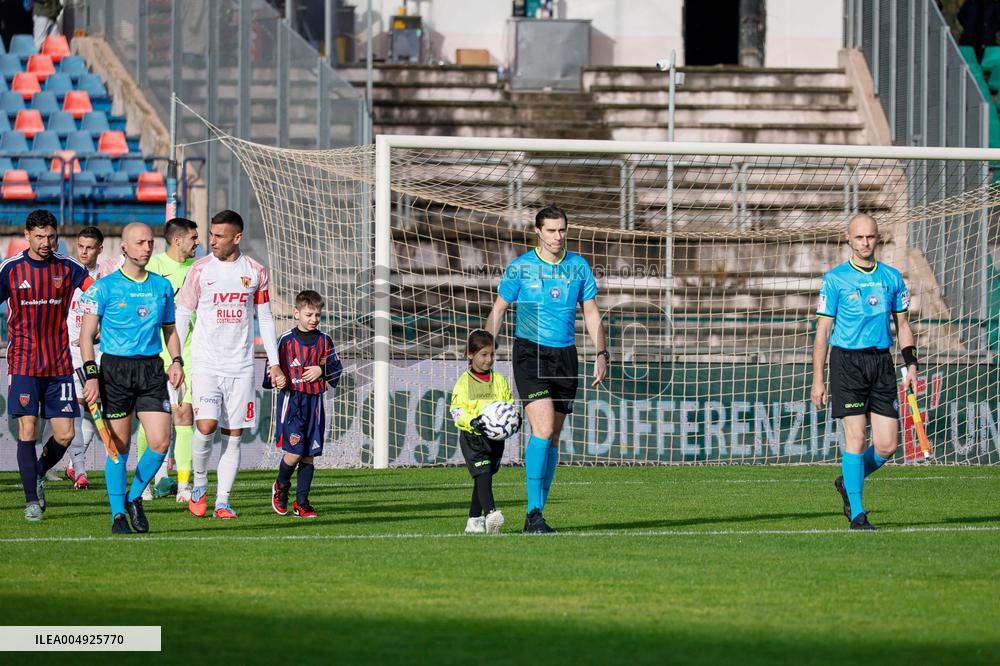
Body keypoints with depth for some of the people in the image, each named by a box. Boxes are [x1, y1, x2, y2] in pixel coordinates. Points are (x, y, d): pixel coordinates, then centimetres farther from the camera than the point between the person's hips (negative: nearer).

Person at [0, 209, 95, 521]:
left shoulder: (67, 267, 3)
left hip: (59, 364, 2)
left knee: (64, 435, -1)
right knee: (27, 429, -10)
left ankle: (38, 475, 28)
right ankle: (31, 499, -1)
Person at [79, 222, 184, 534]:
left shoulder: (162, 286, 11)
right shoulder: (105, 287, -2)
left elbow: (170, 330, 22)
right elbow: (86, 335, -3)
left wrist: (177, 361, 4)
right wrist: (91, 375, -13)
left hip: (151, 368, 3)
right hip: (114, 368, -3)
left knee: (160, 442, -9)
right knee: (119, 447, -1)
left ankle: (134, 497, 14)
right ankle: (118, 514, 11)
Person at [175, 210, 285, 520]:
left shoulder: (255, 272, 5)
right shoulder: (200, 269, 0)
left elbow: (265, 319, 13)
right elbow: (182, 314, 4)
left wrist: (274, 363, 9)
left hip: (241, 366, 2)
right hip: (205, 363, -2)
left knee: (233, 435, 0)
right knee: (206, 425, -17)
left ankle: (222, 502, 5)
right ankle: (199, 484, 6)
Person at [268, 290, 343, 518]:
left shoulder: (324, 341, 8)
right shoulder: (287, 340, -2)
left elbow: (337, 368, 13)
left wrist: (322, 370, -5)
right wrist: (274, 377, -13)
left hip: (315, 403, 3)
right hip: (291, 399, -3)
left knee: (309, 455, 3)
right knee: (294, 451, -12)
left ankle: (301, 502, 9)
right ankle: (281, 487, 17)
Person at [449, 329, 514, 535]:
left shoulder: (499, 380, 9)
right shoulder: (464, 382, -1)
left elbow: (509, 404, 12)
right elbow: (457, 411, -6)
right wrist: (473, 422, -23)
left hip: (495, 436, 4)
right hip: (472, 437, -4)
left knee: (483, 477, 9)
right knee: (483, 473, -19)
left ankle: (474, 520, 19)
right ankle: (491, 513, -32)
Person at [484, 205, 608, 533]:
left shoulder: (579, 266, 7)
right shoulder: (520, 267, -3)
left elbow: (591, 312, 13)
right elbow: (498, 310, 5)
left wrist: (601, 353, 4)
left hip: (565, 356, 4)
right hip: (529, 352, -4)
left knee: (552, 438, 6)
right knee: (543, 429, -20)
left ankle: (536, 514, 14)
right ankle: (533, 512, -17)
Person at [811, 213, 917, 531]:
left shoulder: (892, 277, 10)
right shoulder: (835, 279, -1)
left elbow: (902, 325, 17)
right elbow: (822, 331, -1)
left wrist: (911, 365, 6)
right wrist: (818, 380, -5)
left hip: (882, 362, 4)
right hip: (847, 361, -4)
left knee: (886, 446, -1)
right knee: (856, 439, -9)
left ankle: (847, 483, 26)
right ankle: (857, 514, -1)